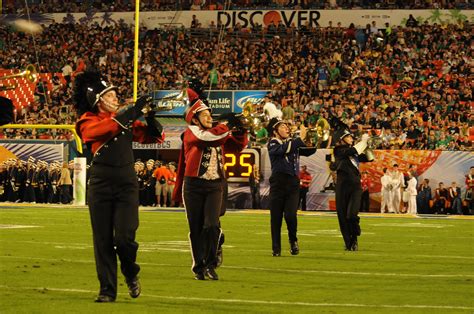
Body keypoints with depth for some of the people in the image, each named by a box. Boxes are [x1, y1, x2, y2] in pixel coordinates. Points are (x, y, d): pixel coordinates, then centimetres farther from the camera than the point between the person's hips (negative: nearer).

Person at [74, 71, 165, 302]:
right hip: (100, 186, -1)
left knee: (125, 238, -10)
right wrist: (132, 112, -25)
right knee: (103, 240, 2)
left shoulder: (126, 118, 11)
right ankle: (107, 289, 10)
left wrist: (149, 117, -6)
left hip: (127, 185, 1)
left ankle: (131, 273, 18)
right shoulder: (88, 121, 0)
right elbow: (103, 129, -23)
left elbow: (156, 138, 12)